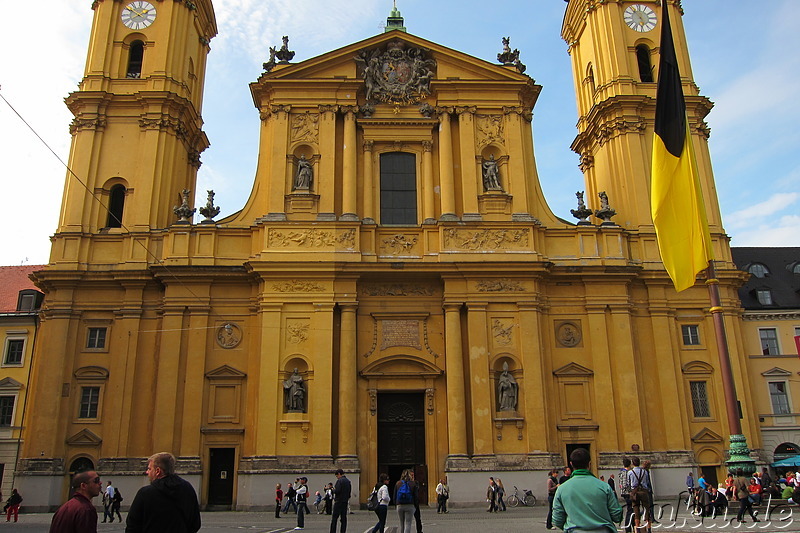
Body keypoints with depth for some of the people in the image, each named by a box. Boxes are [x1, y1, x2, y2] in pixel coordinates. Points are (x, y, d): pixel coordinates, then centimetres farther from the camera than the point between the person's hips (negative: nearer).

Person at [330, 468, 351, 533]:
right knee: (344, 518, 8)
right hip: (345, 502, 7)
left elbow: (337, 491, -21)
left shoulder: (339, 480, -13)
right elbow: (350, 491, 14)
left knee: (334, 518, -1)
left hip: (338, 501, -7)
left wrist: (333, 490, -1)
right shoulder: (348, 481, 11)